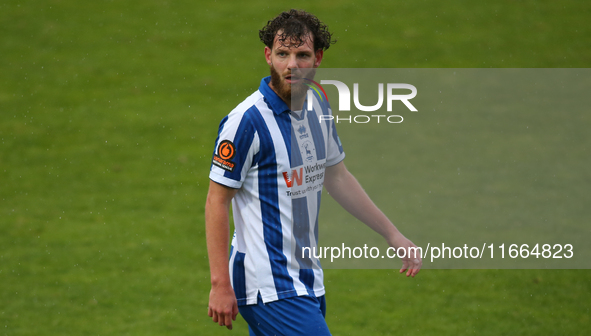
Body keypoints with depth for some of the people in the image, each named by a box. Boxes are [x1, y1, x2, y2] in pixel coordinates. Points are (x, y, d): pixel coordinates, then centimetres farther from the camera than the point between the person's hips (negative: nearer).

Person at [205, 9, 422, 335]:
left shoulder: (318, 106, 7)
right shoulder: (248, 120, -16)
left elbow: (337, 178, 21)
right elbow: (217, 201, -13)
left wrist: (393, 235, 21)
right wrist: (220, 284, -17)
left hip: (308, 280, 8)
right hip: (269, 289, -8)